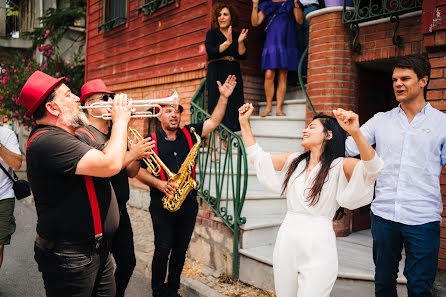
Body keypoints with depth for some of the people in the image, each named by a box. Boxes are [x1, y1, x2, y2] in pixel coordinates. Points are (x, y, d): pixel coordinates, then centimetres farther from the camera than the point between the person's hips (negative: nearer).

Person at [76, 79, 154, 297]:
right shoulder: (82, 136, -12)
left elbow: (130, 174, 11)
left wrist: (139, 154, -8)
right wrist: (131, 154, -23)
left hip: (120, 211, 7)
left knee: (127, 263, 16)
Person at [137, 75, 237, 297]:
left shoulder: (189, 134, 7)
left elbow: (213, 122, 5)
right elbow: (138, 169, -1)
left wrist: (224, 97, -3)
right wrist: (158, 183, -15)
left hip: (188, 202, 3)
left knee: (181, 249, 12)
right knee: (163, 249, 0)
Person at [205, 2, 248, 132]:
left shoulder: (237, 35, 15)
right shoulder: (212, 33, 6)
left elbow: (243, 56, 5)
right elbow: (211, 52, -10)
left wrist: (240, 42, -11)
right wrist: (228, 42, -18)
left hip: (234, 73, 4)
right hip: (217, 73, -4)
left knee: (235, 105, -4)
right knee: (218, 104, -12)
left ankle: (234, 129, -3)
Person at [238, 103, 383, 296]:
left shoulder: (339, 166, -6)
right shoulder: (294, 161, 11)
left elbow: (372, 168, -25)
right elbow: (257, 156, 15)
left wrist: (355, 132, -41)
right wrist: (244, 122, 12)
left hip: (318, 246, -5)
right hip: (287, 241, 6)